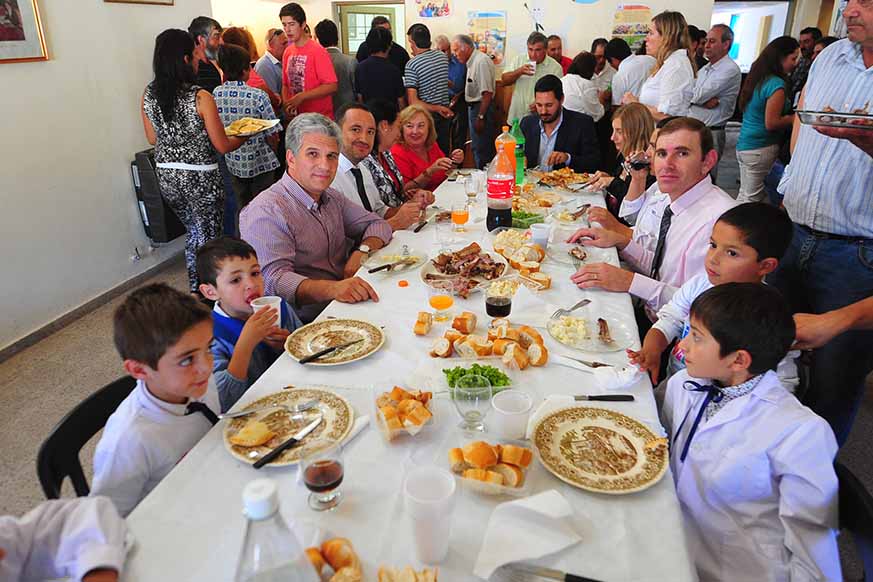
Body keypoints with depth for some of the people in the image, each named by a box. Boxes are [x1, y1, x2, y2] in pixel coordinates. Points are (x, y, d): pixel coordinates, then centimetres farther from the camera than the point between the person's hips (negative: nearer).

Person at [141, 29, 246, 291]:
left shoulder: (148, 95, 0)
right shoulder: (200, 97, -17)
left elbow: (153, 138, 12)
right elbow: (222, 145, -12)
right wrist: (244, 136, 7)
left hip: (167, 178, 6)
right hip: (200, 178, -6)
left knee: (193, 233, 24)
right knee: (208, 239, 10)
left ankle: (195, 290, 36)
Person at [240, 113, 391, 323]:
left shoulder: (331, 197, 14)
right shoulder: (265, 212, -15)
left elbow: (377, 224, 18)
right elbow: (274, 280, -26)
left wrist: (362, 250, -5)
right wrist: (331, 289, -43)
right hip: (305, 325, -8)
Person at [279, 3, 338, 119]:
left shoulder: (317, 51, -11)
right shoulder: (287, 52, 7)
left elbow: (331, 86, -17)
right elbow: (285, 85, 15)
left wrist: (301, 97, -20)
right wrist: (286, 103, -5)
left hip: (320, 118, -6)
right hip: (295, 117, 6)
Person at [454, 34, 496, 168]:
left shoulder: (481, 61, -18)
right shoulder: (472, 62, 13)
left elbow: (487, 93, -23)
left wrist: (480, 117, -24)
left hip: (481, 108, -11)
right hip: (473, 107, 11)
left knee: (482, 149, -6)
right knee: (476, 148, 17)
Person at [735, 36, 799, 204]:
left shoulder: (758, 77, 10)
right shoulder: (777, 84, -15)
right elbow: (771, 123, -17)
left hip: (744, 145, 9)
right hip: (761, 148, -9)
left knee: (744, 193, 14)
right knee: (753, 198, -2)